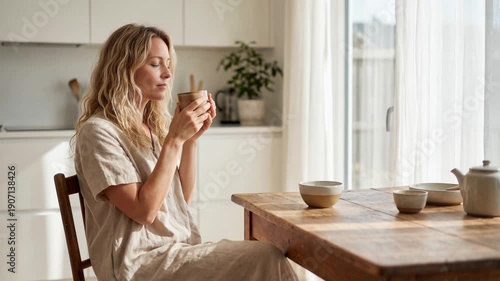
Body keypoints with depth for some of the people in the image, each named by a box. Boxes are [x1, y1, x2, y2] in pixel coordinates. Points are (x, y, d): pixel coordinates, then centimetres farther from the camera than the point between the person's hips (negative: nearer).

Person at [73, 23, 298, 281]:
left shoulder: (156, 124, 12)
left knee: (269, 259, -15)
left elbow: (183, 199, 12)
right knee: (267, 260, -20)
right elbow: (144, 211, -17)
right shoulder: (98, 131, -11)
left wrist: (191, 139, -1)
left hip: (179, 248, 7)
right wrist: (175, 139, -17)